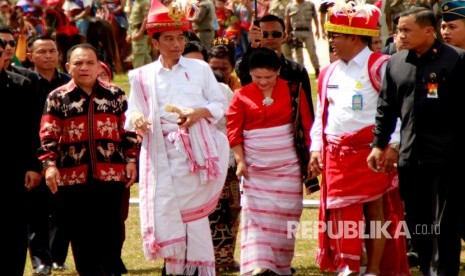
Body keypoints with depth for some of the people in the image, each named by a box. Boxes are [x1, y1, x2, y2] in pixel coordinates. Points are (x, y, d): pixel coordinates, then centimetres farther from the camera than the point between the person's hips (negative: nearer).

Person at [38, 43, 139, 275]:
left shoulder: (115, 95, 8)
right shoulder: (57, 98, 4)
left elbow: (129, 131, 10)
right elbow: (48, 136, 0)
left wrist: (131, 160, 2)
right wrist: (49, 164, -12)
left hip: (111, 175, 0)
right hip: (73, 177, 0)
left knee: (111, 230, 0)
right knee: (80, 232, 5)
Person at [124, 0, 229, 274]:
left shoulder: (200, 69, 9)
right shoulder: (143, 76, 10)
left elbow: (221, 104, 8)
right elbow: (133, 113, 8)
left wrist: (200, 112, -12)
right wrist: (136, 119, -16)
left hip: (196, 150, -1)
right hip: (160, 154, 1)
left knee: (194, 213, -1)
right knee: (163, 209, -7)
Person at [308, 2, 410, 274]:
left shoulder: (379, 67, -8)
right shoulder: (329, 73, 14)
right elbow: (321, 114, 19)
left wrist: (392, 145, -17)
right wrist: (316, 147, 10)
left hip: (371, 151, -6)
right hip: (337, 154, 6)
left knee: (375, 211, 1)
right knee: (342, 211, 4)